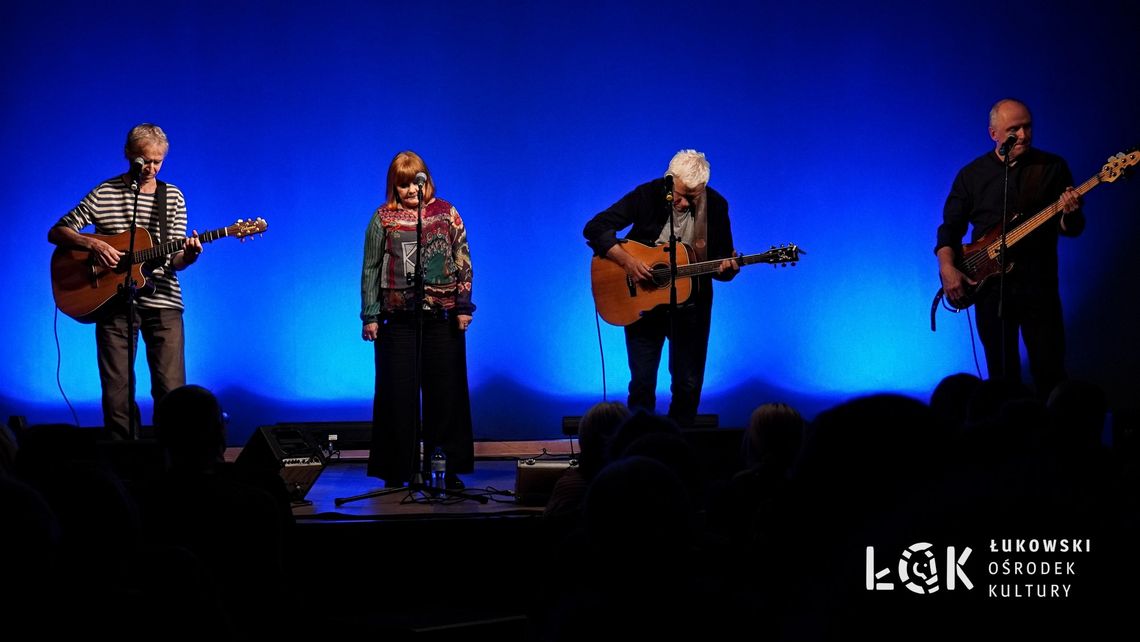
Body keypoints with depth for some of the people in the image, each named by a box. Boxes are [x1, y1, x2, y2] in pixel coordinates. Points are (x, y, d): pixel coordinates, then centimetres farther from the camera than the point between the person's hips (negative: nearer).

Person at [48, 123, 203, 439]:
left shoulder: (173, 197, 7)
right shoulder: (105, 193, 2)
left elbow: (174, 261, 6)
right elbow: (56, 232, 2)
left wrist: (188, 256, -16)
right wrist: (91, 243, -16)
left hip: (162, 302, 1)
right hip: (113, 302, -1)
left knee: (171, 391, -6)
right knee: (117, 392, 1)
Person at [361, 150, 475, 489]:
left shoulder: (446, 212, 7)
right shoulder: (384, 218, 4)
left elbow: (463, 261, 8)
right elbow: (371, 269, 5)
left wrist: (463, 305, 2)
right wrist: (370, 316, 1)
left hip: (444, 317, 1)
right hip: (398, 318, -1)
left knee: (446, 391, 3)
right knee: (398, 394, 2)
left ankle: (451, 468, 10)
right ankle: (396, 470, 10)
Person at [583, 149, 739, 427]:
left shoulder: (715, 206, -7)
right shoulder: (647, 195, -13)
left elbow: (723, 258, 0)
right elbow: (594, 228, -14)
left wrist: (725, 267, -24)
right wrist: (627, 261, -25)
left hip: (691, 307, 2)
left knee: (689, 385, 5)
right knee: (642, 383, 0)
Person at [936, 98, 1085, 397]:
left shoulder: (1053, 167, 3)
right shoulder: (971, 174, 7)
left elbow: (1072, 229, 3)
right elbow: (950, 227, 9)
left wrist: (1070, 215, -21)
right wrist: (947, 268, -7)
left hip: (1039, 285, -1)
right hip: (990, 287, 1)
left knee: (1050, 372, -3)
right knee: (1002, 375, 6)